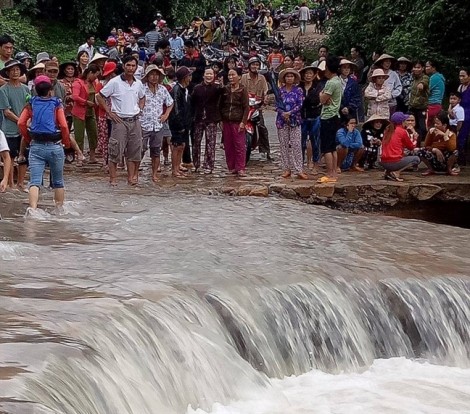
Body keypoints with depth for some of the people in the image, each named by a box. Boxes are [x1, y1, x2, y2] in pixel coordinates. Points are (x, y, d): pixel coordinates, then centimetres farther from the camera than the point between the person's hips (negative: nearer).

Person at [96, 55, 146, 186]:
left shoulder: (138, 84, 9)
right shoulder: (115, 82, -7)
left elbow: (142, 97, 29)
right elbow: (100, 97, -4)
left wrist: (140, 109, 12)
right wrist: (109, 112, -7)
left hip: (135, 121, 5)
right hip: (120, 121, -5)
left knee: (134, 151, 6)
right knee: (115, 151, -5)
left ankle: (131, 177, 14)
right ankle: (113, 178, 2)